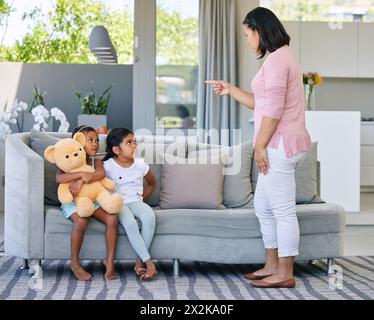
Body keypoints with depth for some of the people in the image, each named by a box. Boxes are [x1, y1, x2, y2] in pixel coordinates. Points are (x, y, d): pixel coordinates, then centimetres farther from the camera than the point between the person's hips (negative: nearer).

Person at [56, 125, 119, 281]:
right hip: (71, 202, -4)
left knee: (112, 218, -22)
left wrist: (81, 181, -30)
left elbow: (101, 174, -15)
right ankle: (75, 263, -15)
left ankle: (110, 260, -10)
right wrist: (81, 174, -31)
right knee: (81, 221, -34)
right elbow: (59, 178, -21)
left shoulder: (96, 162, 9)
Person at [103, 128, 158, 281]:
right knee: (130, 222, -36)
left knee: (149, 215, -32)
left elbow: (152, 183, 21)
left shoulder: (140, 164, 5)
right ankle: (149, 262, -32)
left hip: (136, 202, 3)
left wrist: (141, 197, 10)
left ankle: (140, 261, -24)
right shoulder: (108, 166, -7)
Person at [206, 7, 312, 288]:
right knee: (264, 207, 16)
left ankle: (285, 274, 3)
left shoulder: (277, 59, -14)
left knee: (283, 210, -4)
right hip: (279, 146, 11)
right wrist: (230, 90, 24)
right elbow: (261, 104, 26)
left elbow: (273, 109, -20)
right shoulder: (282, 57, 20)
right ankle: (272, 266, 24)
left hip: (280, 146, -11)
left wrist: (260, 145, -16)